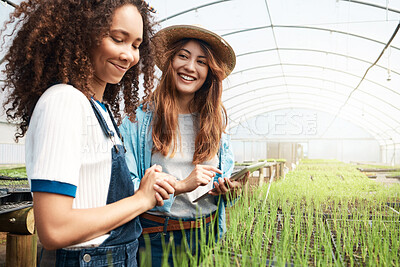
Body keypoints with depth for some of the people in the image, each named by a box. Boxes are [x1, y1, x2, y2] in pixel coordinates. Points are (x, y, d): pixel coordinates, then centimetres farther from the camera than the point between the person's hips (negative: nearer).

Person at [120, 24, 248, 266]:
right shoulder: (138, 119, -10)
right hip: (157, 235, -4)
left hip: (207, 231, 4)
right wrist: (181, 185, -23)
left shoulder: (214, 120, 4)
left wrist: (228, 189, -8)